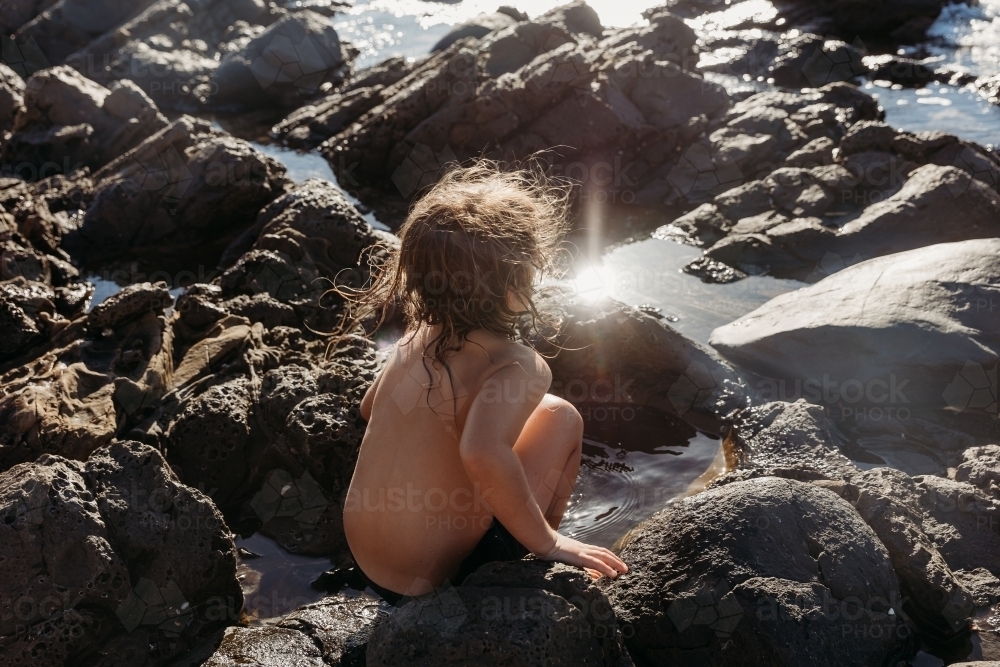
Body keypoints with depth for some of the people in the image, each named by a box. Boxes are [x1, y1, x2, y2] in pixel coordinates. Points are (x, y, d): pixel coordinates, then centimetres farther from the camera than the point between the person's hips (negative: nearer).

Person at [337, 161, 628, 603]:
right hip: (439, 579, -6)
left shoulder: (418, 337, -2)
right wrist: (546, 542, -27)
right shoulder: (521, 368, -24)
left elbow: (370, 408, 15)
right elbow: (483, 454, -42)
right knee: (560, 417, 5)